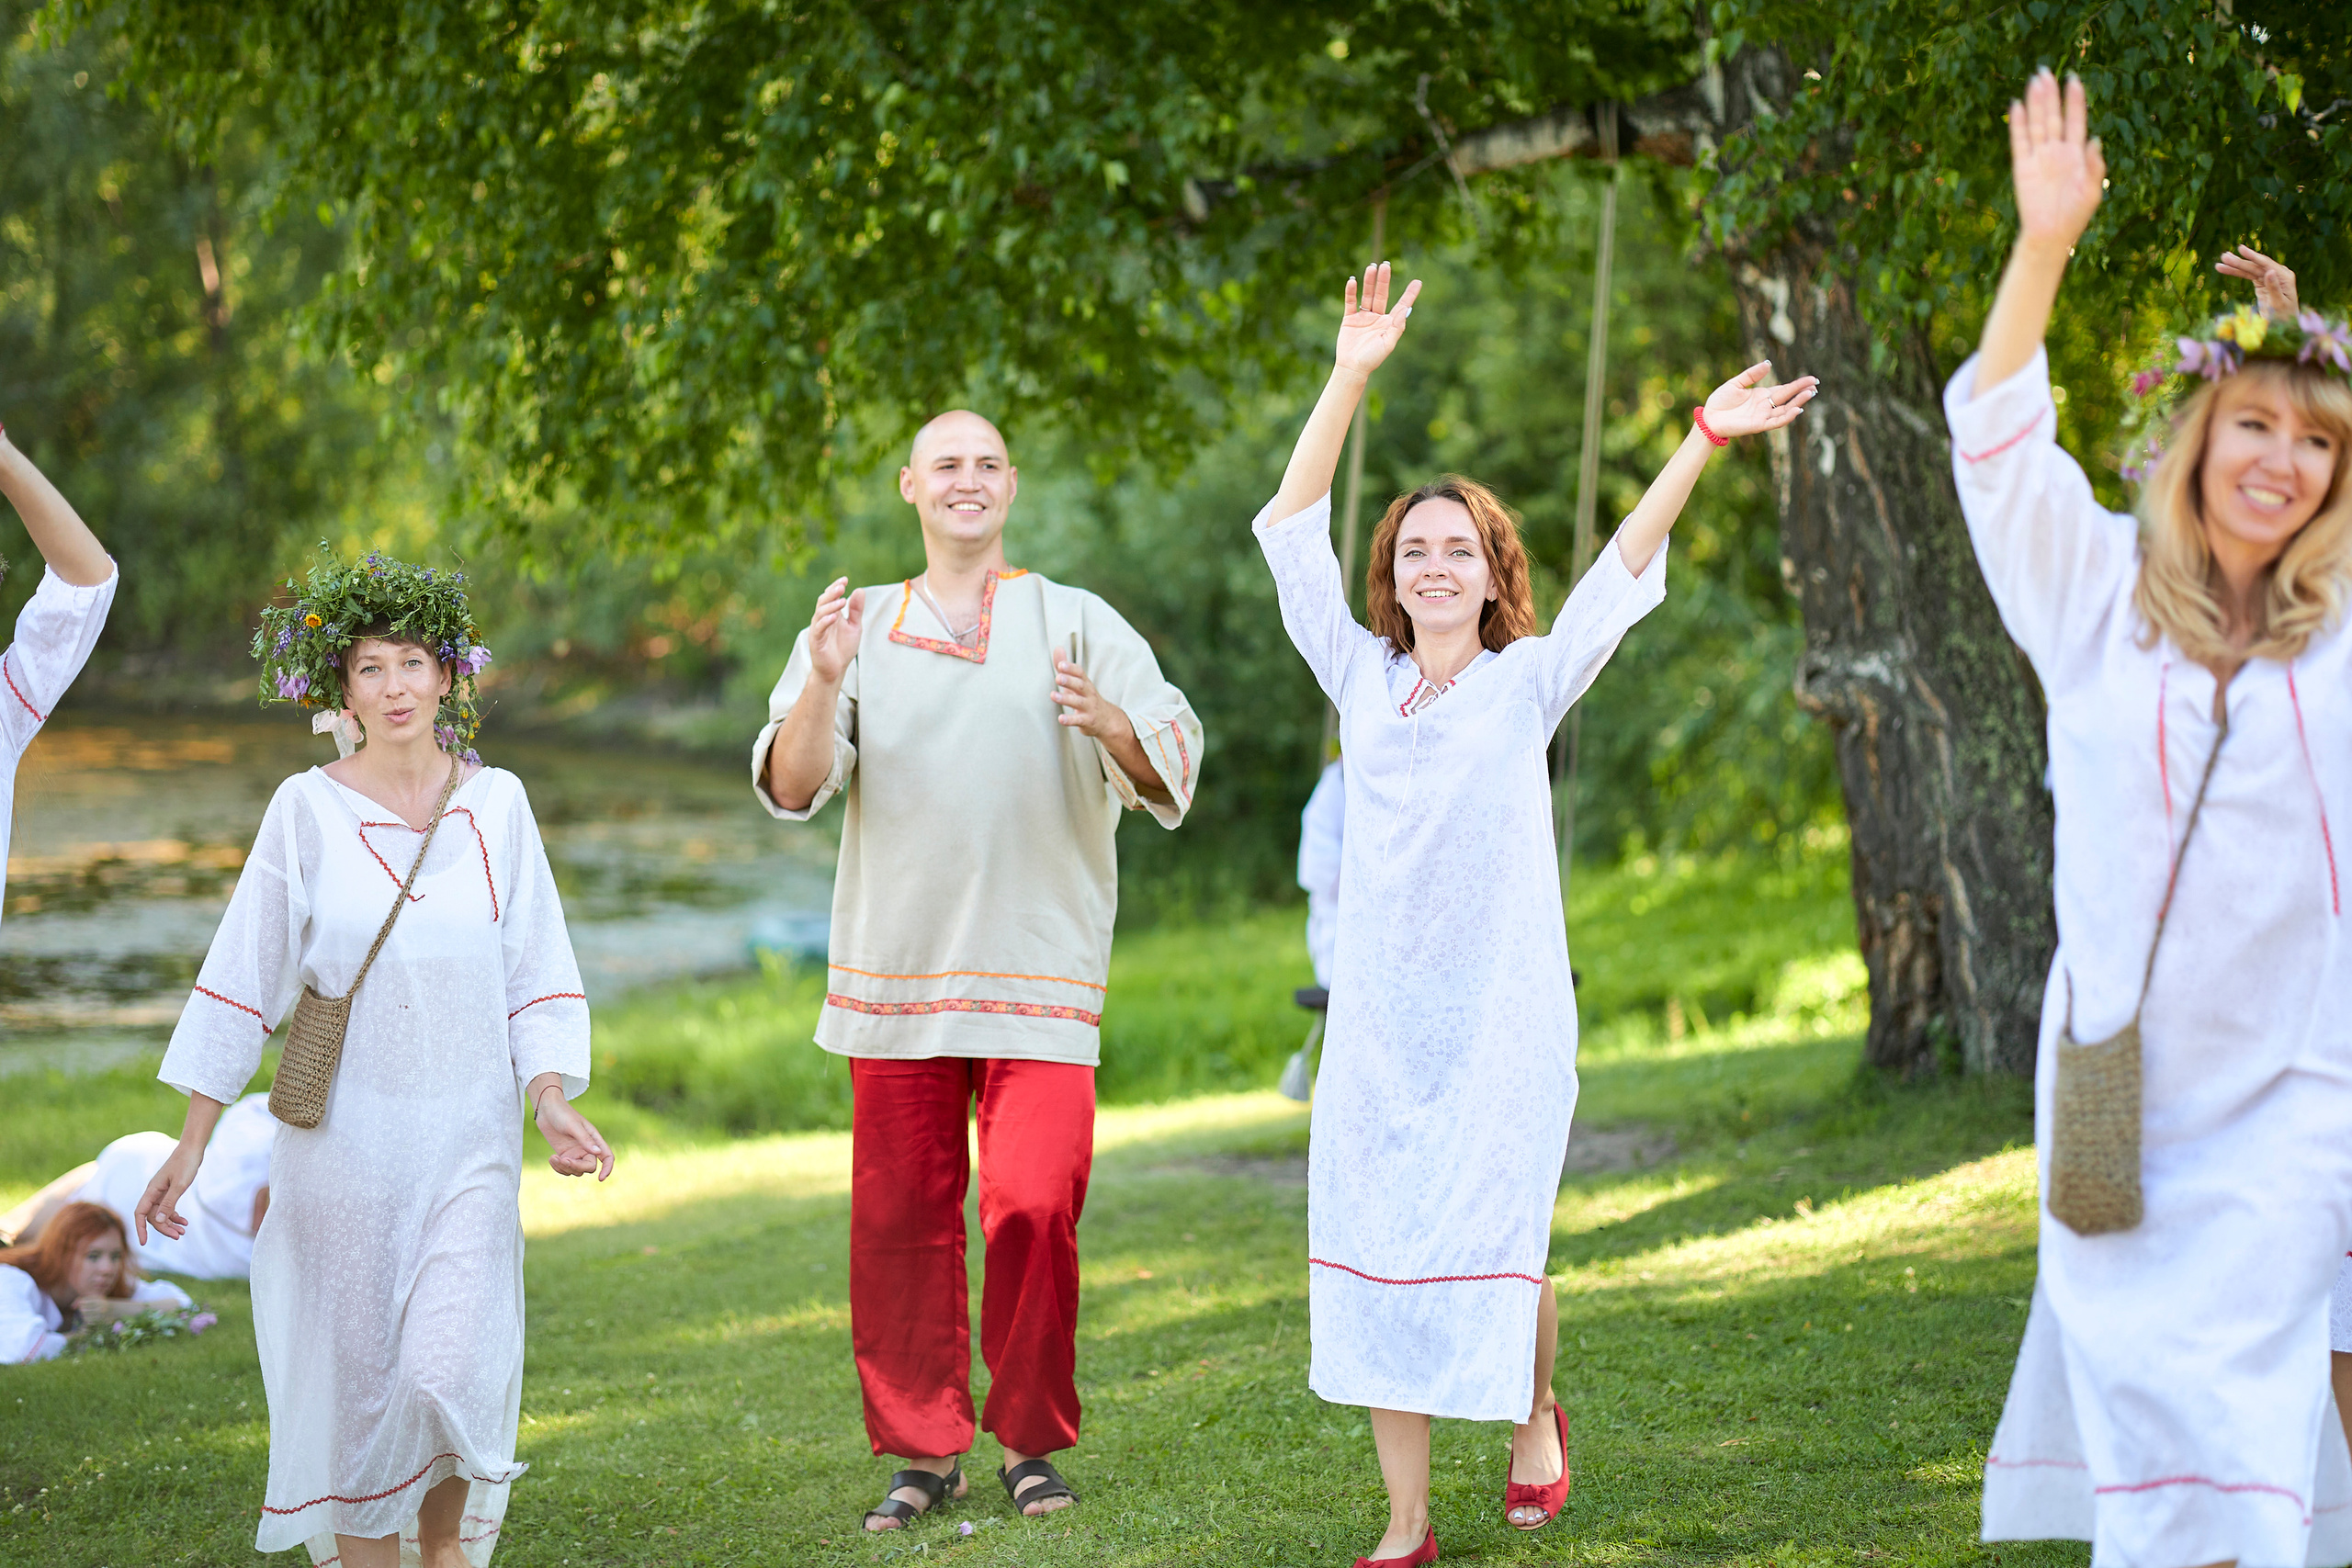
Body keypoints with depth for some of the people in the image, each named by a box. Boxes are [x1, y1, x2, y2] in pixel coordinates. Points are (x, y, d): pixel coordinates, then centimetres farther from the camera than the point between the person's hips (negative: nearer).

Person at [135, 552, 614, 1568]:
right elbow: (241, 978, 2)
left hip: (467, 1139, 0)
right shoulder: (308, 809, 0)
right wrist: (192, 1143, 0)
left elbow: (538, 976, 7)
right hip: (341, 1135, 0)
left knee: (451, 1373, -10)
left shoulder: (496, 803, 4)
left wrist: (552, 1100, -7)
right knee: (354, 1376, 2)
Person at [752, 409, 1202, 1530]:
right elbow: (790, 788, 1)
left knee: (1034, 1207, -11)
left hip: (1038, 973, -2)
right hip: (896, 970, 2)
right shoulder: (855, 628, 11)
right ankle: (922, 1449, 16)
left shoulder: (1078, 625, 6)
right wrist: (822, 686, -18)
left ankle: (1031, 1445, 6)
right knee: (898, 1217, 3)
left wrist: (1113, 725, -27)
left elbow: (1174, 771, -4)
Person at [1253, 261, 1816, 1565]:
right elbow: (1290, 531, 3)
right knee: (1375, 1251, 1)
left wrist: (1703, 439, -15)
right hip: (1378, 1014, 3)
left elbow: (1625, 570, -6)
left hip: (1501, 1015, -2)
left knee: (1493, 1247, 0)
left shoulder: (1528, 686, 2)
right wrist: (1350, 378, -4)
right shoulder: (1362, 680, 7)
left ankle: (1535, 1416, 32)